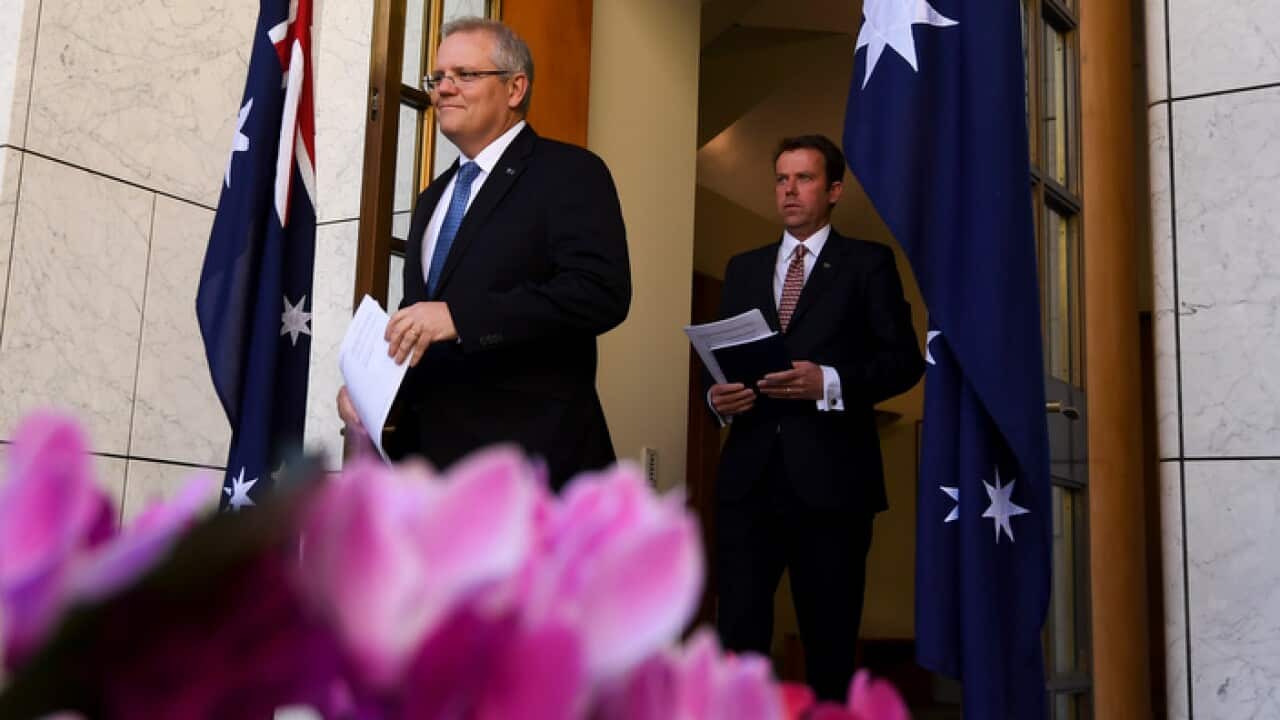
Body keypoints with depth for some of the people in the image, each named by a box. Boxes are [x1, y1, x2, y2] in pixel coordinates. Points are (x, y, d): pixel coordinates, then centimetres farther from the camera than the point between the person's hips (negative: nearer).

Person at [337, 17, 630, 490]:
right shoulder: (433, 198, 21)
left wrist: (460, 316, -25)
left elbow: (602, 291, -20)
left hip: (529, 453, -7)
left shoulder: (569, 173, -5)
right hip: (430, 451, 8)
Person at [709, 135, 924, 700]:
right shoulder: (743, 268, 19)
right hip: (748, 476, 3)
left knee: (830, 641, 7)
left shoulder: (868, 263, 6)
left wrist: (829, 382, -17)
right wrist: (716, 396, -4)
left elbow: (904, 360, -2)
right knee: (737, 635, -3)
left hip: (830, 477, -3)